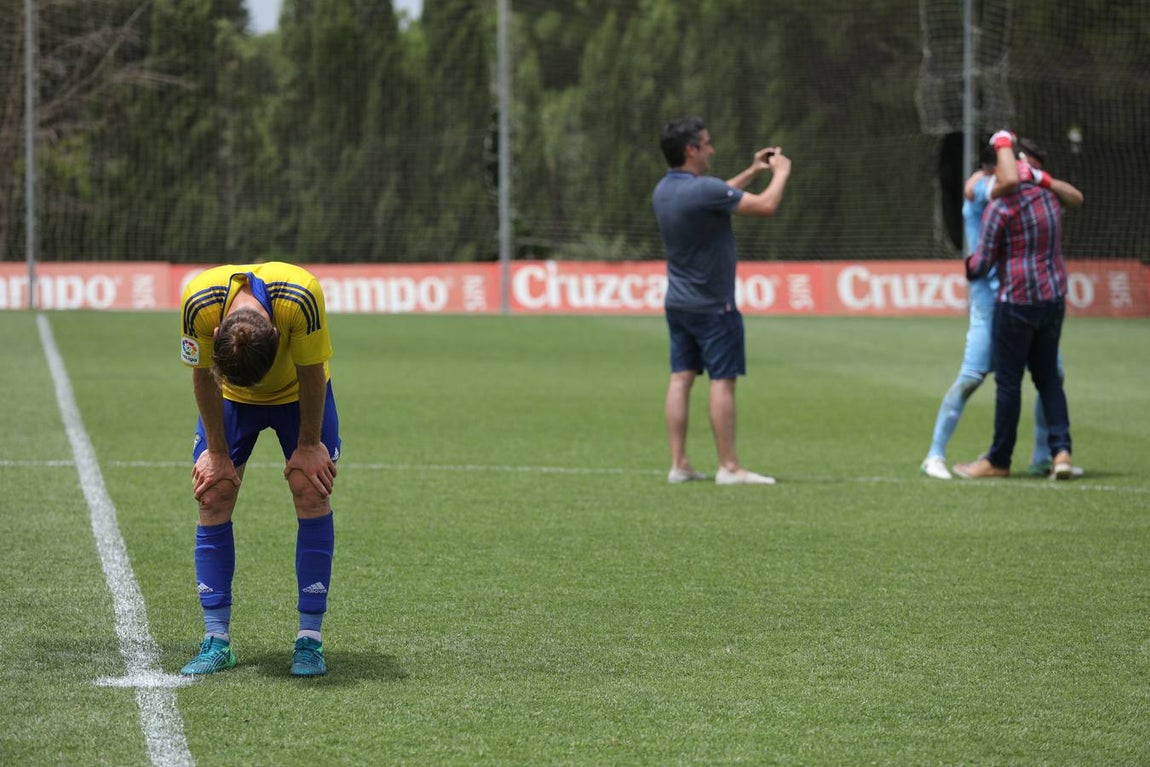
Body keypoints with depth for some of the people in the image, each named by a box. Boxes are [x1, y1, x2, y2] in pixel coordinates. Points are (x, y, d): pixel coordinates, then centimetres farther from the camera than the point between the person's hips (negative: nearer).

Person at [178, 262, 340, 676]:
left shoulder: (300, 298, -40)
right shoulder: (199, 303, -35)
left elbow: (311, 373, -23)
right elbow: (203, 377, -18)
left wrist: (309, 445, -13)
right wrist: (218, 452, -11)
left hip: (297, 393, -1)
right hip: (230, 396, 1)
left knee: (311, 492, -13)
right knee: (214, 495, -9)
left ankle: (310, 638, -7)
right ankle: (216, 639, -5)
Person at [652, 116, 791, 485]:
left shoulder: (664, 190, 5)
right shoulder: (702, 189, -22)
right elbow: (766, 205, -17)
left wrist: (752, 172, 24)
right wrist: (780, 172, 0)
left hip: (678, 301, 8)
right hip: (712, 305, -8)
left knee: (681, 378, 7)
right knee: (723, 381, -3)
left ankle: (679, 464, 6)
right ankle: (728, 467, -2)